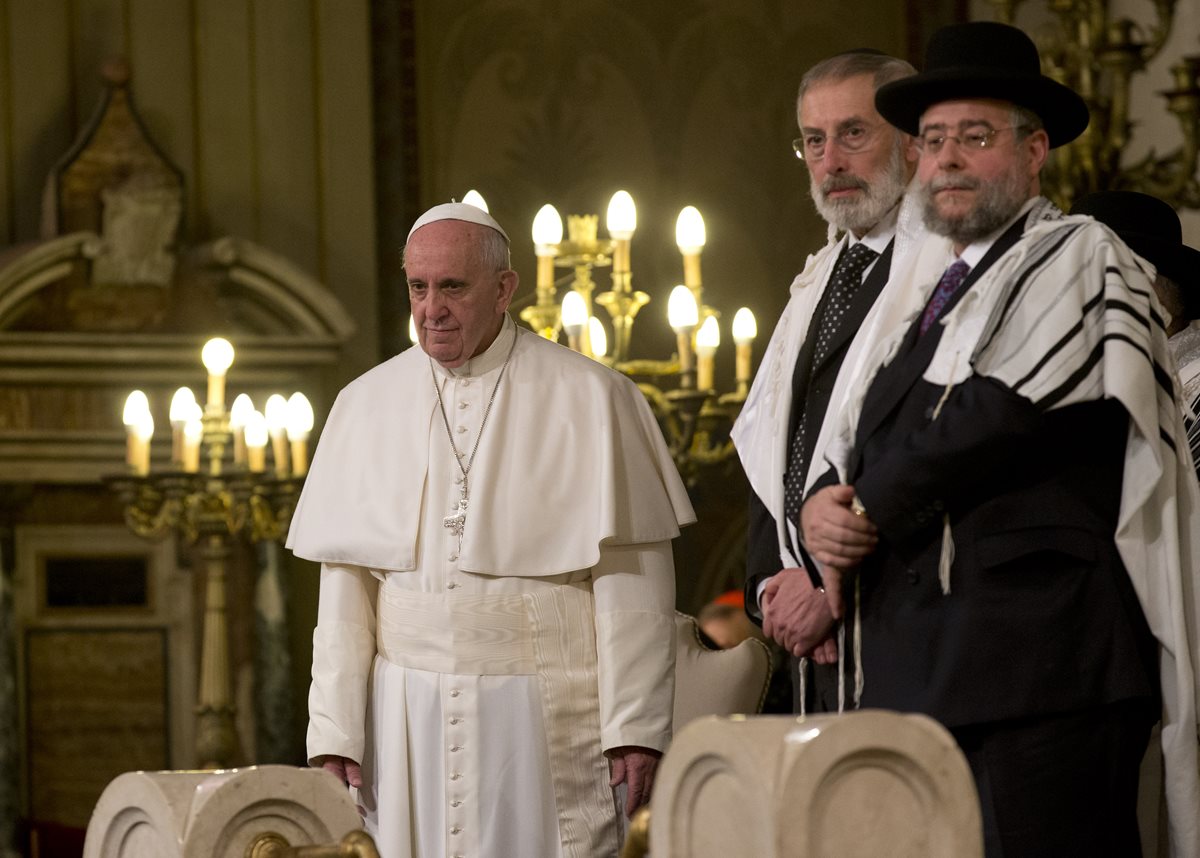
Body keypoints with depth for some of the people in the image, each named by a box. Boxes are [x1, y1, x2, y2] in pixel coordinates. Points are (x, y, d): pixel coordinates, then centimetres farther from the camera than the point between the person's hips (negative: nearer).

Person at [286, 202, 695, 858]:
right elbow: (343, 587, 7)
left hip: (544, 723, -2)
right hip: (405, 719, 3)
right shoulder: (366, 406, 9)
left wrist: (634, 726, -9)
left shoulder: (589, 399, 0)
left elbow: (629, 581, -4)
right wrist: (333, 732, 0)